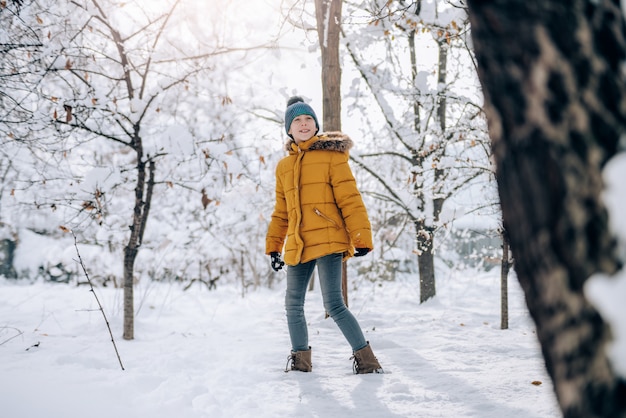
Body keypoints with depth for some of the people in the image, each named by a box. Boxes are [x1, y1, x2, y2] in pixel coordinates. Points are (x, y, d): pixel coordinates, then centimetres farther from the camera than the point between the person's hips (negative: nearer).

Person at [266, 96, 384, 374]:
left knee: (334, 304, -12)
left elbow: (349, 198, -6)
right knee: (293, 305, 7)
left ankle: (366, 360, 0)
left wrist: (361, 237, -13)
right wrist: (273, 246, 19)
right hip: (296, 246, 6)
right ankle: (301, 360, 22)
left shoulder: (332, 155, 1)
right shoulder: (284, 166, 17)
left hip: (327, 240, -6)